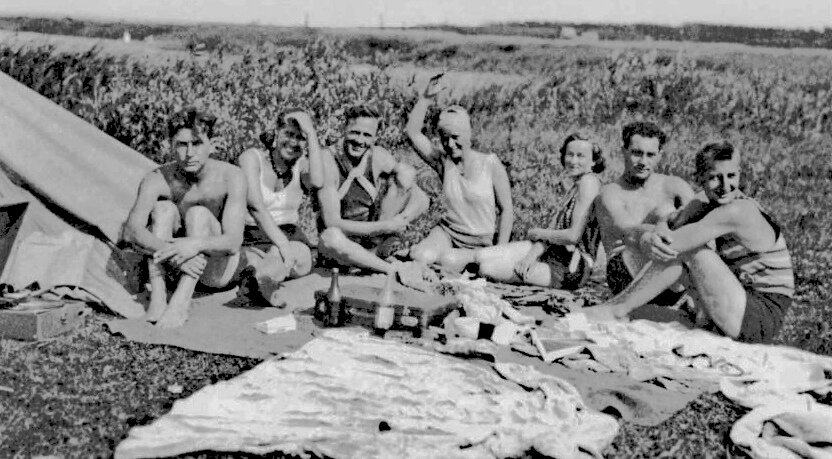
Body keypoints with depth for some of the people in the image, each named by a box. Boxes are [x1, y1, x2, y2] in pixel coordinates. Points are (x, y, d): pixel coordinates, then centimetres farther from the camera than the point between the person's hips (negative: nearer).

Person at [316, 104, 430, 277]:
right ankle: (389, 268, -23)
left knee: (420, 197, -11)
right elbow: (332, 222, -25)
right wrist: (384, 226, -31)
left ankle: (375, 254, -21)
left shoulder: (378, 156, -7)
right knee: (330, 237, -40)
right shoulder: (328, 159, -20)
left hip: (372, 236, 4)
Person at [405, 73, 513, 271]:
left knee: (449, 261, -32)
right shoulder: (443, 162, 0)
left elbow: (507, 210, -5)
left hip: (479, 243, -2)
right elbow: (412, 132, -9)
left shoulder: (491, 164, -7)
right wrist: (426, 97, -16)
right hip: (447, 231, 2)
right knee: (420, 257, -28)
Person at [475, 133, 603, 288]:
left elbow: (573, 236, -22)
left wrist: (538, 233, -5)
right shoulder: (576, 186, 15)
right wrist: (531, 256, -11)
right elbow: (555, 229, 7)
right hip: (552, 252, 9)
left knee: (488, 269, -17)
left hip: (570, 269, -9)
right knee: (481, 256, -3)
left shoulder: (589, 182, -16)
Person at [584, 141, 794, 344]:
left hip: (763, 319, -8)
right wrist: (655, 241, -28)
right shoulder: (703, 202, 4)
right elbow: (669, 238, -8)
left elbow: (673, 244, -25)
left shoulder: (739, 211, -21)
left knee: (688, 249, -19)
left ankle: (615, 310, -14)